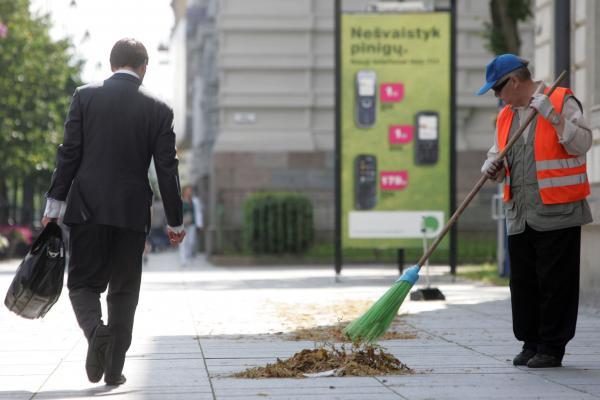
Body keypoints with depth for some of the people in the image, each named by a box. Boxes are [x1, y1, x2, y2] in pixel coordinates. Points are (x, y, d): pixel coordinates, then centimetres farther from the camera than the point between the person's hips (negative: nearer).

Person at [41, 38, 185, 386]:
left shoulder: (85, 96, 1)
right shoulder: (158, 109, 1)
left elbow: (69, 153, -2)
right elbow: (167, 168, 2)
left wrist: (54, 204, 3)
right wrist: (175, 222, 9)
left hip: (87, 206, 0)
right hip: (132, 212, 0)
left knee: (83, 282, 8)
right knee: (123, 290, 10)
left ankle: (96, 330, -22)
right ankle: (114, 369, 8)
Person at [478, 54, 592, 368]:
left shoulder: (562, 102, -3)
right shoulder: (506, 115, 17)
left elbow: (582, 144, -12)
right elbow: (498, 153, 24)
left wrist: (552, 116, -20)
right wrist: (493, 167, 1)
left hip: (557, 213, -7)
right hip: (519, 216, 7)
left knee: (555, 283, -3)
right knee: (523, 283, 9)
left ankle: (552, 348, 3)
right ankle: (531, 344, 18)